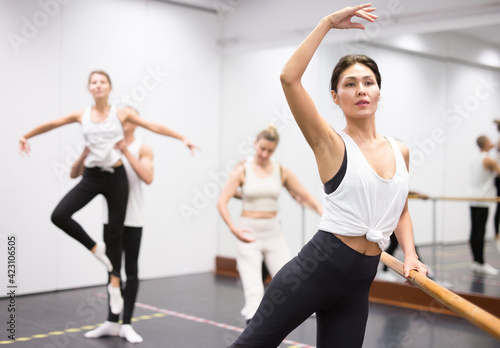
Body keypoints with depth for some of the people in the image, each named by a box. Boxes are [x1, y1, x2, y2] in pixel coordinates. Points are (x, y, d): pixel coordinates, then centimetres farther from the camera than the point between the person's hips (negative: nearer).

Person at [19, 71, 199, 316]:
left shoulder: (122, 113, -1)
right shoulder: (82, 115, 3)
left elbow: (155, 127, 0)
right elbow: (50, 125, 13)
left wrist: (183, 138, -3)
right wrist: (26, 137, 17)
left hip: (116, 177, -2)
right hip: (92, 176, 2)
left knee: (115, 232, 5)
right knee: (59, 216, -16)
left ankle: (114, 284, 20)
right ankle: (95, 248, 7)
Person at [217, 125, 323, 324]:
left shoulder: (281, 172, 3)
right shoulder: (242, 171, -4)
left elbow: (305, 197, 4)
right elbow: (222, 202, -11)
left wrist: (324, 213, -14)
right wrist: (233, 229, -27)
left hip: (273, 232, 3)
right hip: (249, 233, -3)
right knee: (253, 287, -11)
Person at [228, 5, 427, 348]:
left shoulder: (400, 151, 11)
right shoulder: (332, 145, -5)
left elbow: (401, 211, 24)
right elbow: (289, 78, -19)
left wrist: (410, 254, 8)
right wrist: (328, 23, -14)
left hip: (359, 282, 5)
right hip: (318, 266, -5)